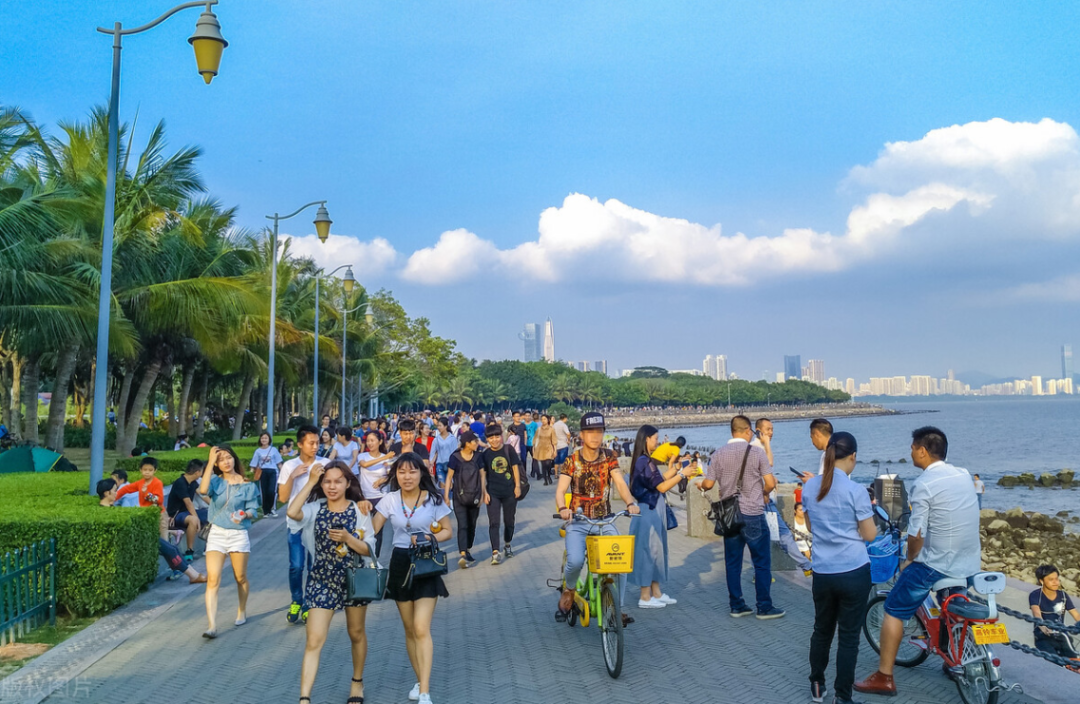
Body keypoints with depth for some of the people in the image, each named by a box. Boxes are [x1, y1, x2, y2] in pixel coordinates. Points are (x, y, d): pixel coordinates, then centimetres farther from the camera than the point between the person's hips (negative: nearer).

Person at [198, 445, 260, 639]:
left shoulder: (247, 485, -2)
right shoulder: (216, 481, -1)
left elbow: (252, 509, -2)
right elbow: (203, 490, -23)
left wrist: (245, 515, -25)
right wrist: (210, 462, -21)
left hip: (239, 534, 0)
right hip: (216, 533, 0)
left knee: (240, 577, 12)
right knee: (213, 579, -10)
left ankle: (242, 611, 36)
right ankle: (212, 626, -13)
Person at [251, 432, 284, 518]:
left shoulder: (274, 449, 5)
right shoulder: (258, 451, 7)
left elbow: (279, 462, 6)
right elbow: (254, 465, 7)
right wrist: (254, 474, -4)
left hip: (272, 472, -1)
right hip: (262, 472, 2)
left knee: (272, 491, -16)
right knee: (264, 492, 3)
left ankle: (273, 509, -2)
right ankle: (266, 511, 12)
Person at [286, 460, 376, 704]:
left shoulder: (359, 510, -7)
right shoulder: (316, 508, -5)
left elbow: (369, 550, -8)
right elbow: (292, 512, -27)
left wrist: (348, 538, -26)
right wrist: (310, 481, -23)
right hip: (322, 580, 0)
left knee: (356, 633, 17)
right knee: (314, 640, -6)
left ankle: (357, 682, 38)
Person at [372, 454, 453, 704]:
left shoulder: (434, 500, -7)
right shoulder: (389, 500, -1)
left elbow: (448, 531, 1)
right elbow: (372, 530, -2)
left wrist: (428, 538, -17)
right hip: (400, 565, 3)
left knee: (421, 628, -12)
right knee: (409, 629, 13)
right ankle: (420, 681, 29)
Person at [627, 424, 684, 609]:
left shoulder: (646, 461, 13)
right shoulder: (644, 462, -18)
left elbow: (659, 480, 11)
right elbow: (662, 487, -19)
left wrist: (673, 467, 8)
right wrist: (682, 473, -15)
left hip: (654, 510, 10)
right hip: (648, 511, -10)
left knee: (656, 549, 15)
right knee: (649, 550, -3)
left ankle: (656, 592, 23)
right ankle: (645, 597, 5)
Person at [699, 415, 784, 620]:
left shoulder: (718, 454, 0)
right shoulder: (756, 452, -9)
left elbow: (708, 484, 0)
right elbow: (770, 483, -10)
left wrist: (700, 485, 22)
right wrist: (764, 493, 11)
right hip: (753, 514, -4)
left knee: (733, 562, 11)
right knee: (762, 562, 6)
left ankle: (736, 606, 17)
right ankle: (764, 607, 10)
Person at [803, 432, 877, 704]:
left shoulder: (809, 487, 2)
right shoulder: (856, 491, -13)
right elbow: (869, 535, -6)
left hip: (822, 573, 4)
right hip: (854, 573, -4)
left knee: (822, 630, 19)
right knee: (849, 636, 5)